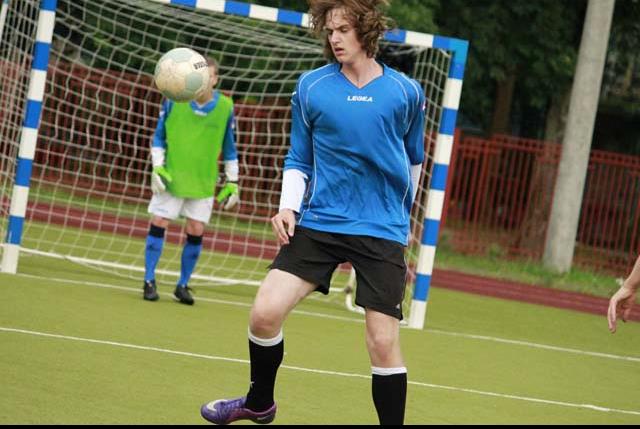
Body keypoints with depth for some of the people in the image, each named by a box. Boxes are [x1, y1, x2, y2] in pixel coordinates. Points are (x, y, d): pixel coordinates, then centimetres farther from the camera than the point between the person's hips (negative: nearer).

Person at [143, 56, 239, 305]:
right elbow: (159, 136, 3)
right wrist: (157, 168, -7)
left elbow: (229, 148, 7)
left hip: (203, 183, 1)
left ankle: (183, 285, 13)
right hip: (171, 177, -1)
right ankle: (149, 282, 5)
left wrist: (232, 182, 6)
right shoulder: (174, 99, -6)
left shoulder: (225, 107, -3)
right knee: (159, 224, -5)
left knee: (196, 232, 0)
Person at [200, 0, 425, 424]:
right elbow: (298, 160, 12)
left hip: (382, 231, -1)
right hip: (318, 224, 1)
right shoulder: (311, 87, 2)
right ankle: (259, 402, 16)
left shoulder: (406, 93, 0)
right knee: (265, 312, -10)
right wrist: (288, 207, -4)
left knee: (383, 341, -6)